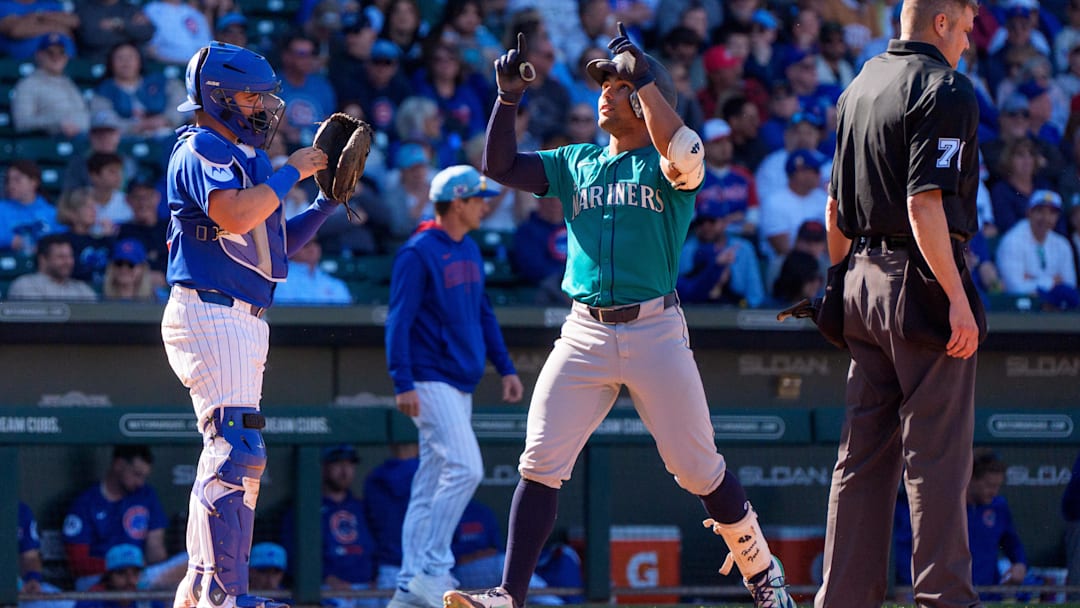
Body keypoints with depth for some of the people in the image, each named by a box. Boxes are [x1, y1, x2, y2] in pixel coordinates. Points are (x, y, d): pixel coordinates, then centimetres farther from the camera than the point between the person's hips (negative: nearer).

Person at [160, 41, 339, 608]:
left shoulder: (240, 157, 21)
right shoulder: (201, 149, -8)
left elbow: (277, 244, 25)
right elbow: (234, 215, -26)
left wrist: (327, 202, 14)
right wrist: (292, 171, -16)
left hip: (243, 322, 10)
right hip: (209, 311, -10)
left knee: (233, 455, 12)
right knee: (236, 449, -17)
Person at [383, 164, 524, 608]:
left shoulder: (469, 251, 15)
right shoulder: (418, 253, -11)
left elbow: (484, 314, 23)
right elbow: (399, 321, -15)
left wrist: (505, 367, 18)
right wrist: (403, 383, -21)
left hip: (460, 384, 9)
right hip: (431, 382, -9)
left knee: (433, 484, 7)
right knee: (464, 468, -19)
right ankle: (432, 570, -15)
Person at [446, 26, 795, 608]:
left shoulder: (665, 164, 2)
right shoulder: (576, 162, 17)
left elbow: (682, 151, -22)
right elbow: (500, 167, 13)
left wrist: (643, 76, -14)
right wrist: (508, 96, 1)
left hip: (655, 333, -4)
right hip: (584, 335, 4)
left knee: (697, 468, 1)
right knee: (540, 464, -6)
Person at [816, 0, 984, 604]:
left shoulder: (858, 88, 14)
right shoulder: (945, 90, -12)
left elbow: (835, 209, 20)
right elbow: (924, 205, -21)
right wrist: (957, 297, -21)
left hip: (864, 283, 8)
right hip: (923, 282, -8)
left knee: (864, 453, 10)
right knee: (937, 456, -5)